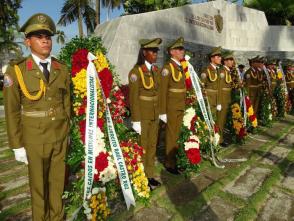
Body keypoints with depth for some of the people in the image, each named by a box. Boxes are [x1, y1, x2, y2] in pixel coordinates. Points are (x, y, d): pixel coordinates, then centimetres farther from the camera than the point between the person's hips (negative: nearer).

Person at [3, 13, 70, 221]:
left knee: (58, 180, 16)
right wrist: (17, 145, -6)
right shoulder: (16, 71, -10)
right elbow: (12, 111, -7)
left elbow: (67, 102, 5)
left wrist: (67, 131, 8)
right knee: (38, 183, 14)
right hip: (35, 139, -2)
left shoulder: (62, 69, -1)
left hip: (61, 137, 3)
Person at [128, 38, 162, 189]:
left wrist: (159, 112, 11)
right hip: (142, 115, -6)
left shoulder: (156, 70, 6)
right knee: (142, 147, 6)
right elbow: (133, 98, -15)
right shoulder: (136, 72, -14)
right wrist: (135, 121, -16)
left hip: (154, 114, 7)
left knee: (152, 145, 15)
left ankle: (150, 175, 31)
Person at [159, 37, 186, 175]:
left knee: (177, 134, 14)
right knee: (171, 135, 2)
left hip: (181, 106, 7)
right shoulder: (167, 67, -13)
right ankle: (170, 164, 17)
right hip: (171, 107, -7)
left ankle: (173, 158, 29)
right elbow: (163, 90, -16)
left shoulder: (180, 67, 12)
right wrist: (163, 111, -17)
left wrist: (184, 105, 16)